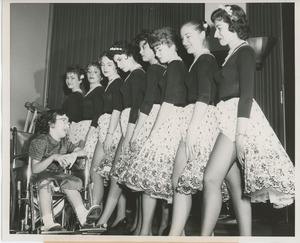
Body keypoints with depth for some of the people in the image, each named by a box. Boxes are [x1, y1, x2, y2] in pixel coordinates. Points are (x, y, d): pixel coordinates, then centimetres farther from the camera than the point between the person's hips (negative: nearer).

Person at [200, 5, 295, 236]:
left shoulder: (245, 52, -4)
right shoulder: (230, 55, 21)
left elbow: (246, 93, -15)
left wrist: (241, 132, -23)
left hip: (239, 117, -9)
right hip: (228, 117, 9)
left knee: (211, 178, -16)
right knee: (235, 184, 7)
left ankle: (205, 236, -12)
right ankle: (245, 236, 12)